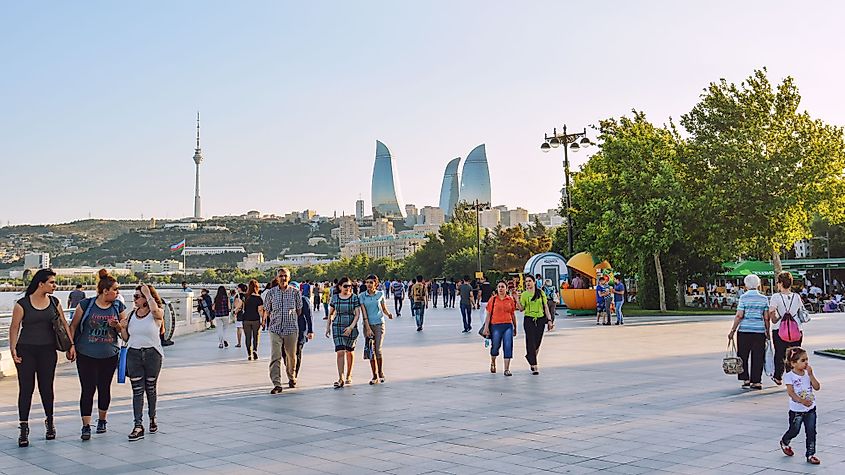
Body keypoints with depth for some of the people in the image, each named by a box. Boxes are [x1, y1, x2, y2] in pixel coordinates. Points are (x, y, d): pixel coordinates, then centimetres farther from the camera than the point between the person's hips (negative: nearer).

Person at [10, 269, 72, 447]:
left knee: (46, 387, 8)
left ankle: (50, 422, 25)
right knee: (26, 389, -2)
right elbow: (14, 328, -2)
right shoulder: (22, 304, -5)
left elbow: (64, 324, 10)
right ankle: (24, 429, 3)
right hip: (26, 351, -3)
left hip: (48, 351, 3)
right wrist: (13, 349, -10)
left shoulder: (54, 302, 6)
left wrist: (71, 345, 4)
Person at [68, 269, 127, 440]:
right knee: (88, 389, -6)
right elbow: (73, 326, 1)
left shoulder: (118, 307, 3)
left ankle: (102, 420, 30)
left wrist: (116, 325, -13)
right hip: (86, 355, -3)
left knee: (104, 388, 12)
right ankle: (86, 426, -1)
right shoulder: (86, 304, -5)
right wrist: (71, 345, -7)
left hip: (109, 356, 3)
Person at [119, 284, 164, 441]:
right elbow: (126, 338, 14)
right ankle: (138, 426, -5)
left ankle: (152, 419, 28)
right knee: (137, 390, -2)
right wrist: (122, 328, -6)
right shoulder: (132, 314, 9)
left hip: (152, 354, -3)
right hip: (133, 354, 3)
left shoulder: (157, 314, -4)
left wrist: (148, 293, -20)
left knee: (151, 388, 9)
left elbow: (155, 310, -32)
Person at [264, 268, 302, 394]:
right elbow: (267, 310, 13)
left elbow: (299, 310, 10)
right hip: (275, 329, 0)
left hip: (291, 328, 0)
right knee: (275, 357, -11)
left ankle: (292, 377, 36)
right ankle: (277, 384, -13)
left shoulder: (295, 292, 0)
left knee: (291, 355, 12)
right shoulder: (271, 292, 2)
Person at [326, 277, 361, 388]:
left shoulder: (354, 298, -2)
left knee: (349, 352, 12)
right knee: (340, 352, -11)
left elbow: (357, 314, -7)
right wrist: (328, 327, 11)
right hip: (337, 328, 0)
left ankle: (348, 375, 29)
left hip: (351, 328, 0)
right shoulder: (334, 298, 3)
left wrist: (351, 327, -17)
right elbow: (330, 313, 14)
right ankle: (341, 379, -15)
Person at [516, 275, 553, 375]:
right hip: (529, 320, -2)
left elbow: (546, 307, 8)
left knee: (537, 343, 6)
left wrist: (549, 320, 3)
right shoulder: (524, 294, 3)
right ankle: (534, 367, -7)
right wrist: (517, 299, -13)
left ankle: (530, 357, 34)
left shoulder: (541, 293, 6)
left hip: (540, 320, 2)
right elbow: (521, 309, -1)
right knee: (531, 342, -8)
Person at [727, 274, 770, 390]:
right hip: (760, 331, 2)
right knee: (757, 357, 7)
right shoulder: (764, 299, 5)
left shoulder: (744, 297, -4)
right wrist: (767, 332, 15)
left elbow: (739, 316, -9)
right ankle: (756, 382, 8)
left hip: (745, 330, -2)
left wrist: (732, 331, -3)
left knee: (743, 356, 9)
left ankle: (746, 380, 6)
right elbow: (766, 318, 4)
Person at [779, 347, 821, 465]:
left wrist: (810, 374, -15)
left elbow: (817, 387, -5)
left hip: (810, 409, 4)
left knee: (811, 432, 0)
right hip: (796, 410, -4)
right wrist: (802, 401, -33)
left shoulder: (808, 373, 3)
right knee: (794, 431, 10)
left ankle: (810, 454, 10)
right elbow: (791, 392, -19)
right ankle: (784, 443, 39)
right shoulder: (789, 376, -12)